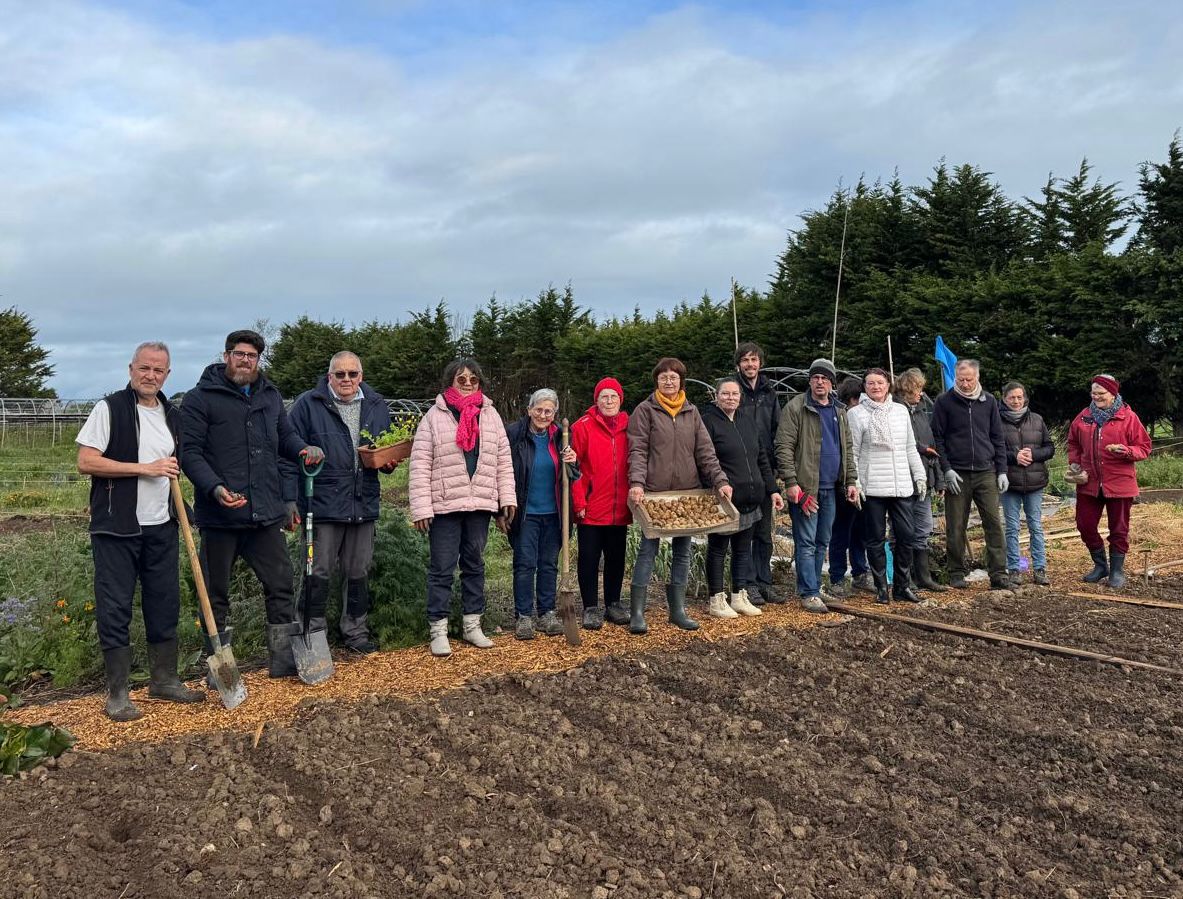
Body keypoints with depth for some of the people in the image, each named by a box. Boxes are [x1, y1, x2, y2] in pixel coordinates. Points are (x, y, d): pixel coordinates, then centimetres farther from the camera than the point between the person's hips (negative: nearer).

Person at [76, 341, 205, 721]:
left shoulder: (172, 415, 12)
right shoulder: (110, 408, -6)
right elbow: (86, 462, -14)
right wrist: (144, 468, -18)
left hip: (161, 527, 6)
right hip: (117, 528, -6)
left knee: (165, 605, 11)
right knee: (114, 609, 0)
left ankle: (164, 680, 24)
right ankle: (117, 695, 9)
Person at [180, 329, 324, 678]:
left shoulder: (270, 395, 14)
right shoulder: (200, 398, -4)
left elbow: (285, 435, 25)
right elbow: (189, 452, -9)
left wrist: (303, 449, 2)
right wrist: (215, 488, -25)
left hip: (266, 515, 5)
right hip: (219, 517, -5)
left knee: (281, 584, 9)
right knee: (215, 593, 8)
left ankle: (283, 659, 21)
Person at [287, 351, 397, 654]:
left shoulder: (377, 407, 10)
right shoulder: (308, 405, -4)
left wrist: (389, 462, -2)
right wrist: (291, 501, -10)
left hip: (364, 505, 4)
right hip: (323, 504, -4)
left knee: (359, 573, 13)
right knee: (319, 573, 1)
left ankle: (356, 631, 26)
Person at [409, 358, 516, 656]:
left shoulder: (490, 416, 10)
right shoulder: (434, 416, -2)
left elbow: (503, 461, 11)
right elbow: (420, 466, -6)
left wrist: (507, 498, 4)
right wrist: (421, 508, -11)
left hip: (480, 506, 4)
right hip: (444, 507, -4)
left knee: (475, 565, 13)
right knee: (442, 569, 1)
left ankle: (472, 626, 23)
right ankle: (438, 631, 10)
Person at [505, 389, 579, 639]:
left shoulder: (560, 436, 7)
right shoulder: (514, 434, -6)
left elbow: (570, 477, 15)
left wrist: (572, 463, -7)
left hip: (553, 512, 4)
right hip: (525, 512, -4)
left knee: (549, 563, 10)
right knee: (525, 563, -1)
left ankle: (547, 613, 20)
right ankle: (524, 616, 9)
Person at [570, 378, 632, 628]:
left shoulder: (629, 427, 7)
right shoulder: (583, 427, -5)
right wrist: (578, 501, -13)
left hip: (619, 510, 4)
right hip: (591, 509, -4)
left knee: (616, 557, 13)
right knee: (589, 558, 4)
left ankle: (613, 604, 26)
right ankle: (590, 608, 15)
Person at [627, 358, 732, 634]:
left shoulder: (692, 412, 11)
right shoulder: (645, 410, 0)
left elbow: (705, 451, 7)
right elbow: (637, 451, -8)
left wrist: (720, 480, -6)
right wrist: (637, 483, -22)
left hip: (688, 492, 4)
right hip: (654, 492, -4)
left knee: (683, 552, 9)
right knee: (648, 549, -1)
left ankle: (678, 610, 20)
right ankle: (637, 612, 6)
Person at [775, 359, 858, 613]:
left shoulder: (839, 411, 15)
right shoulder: (795, 408, -6)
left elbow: (847, 449, 20)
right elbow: (784, 447, -12)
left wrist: (851, 480, 12)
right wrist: (791, 482, -18)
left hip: (830, 487, 7)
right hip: (805, 486, -7)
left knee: (822, 542, 12)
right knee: (806, 542, -4)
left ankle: (814, 588, 21)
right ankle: (808, 594, 0)